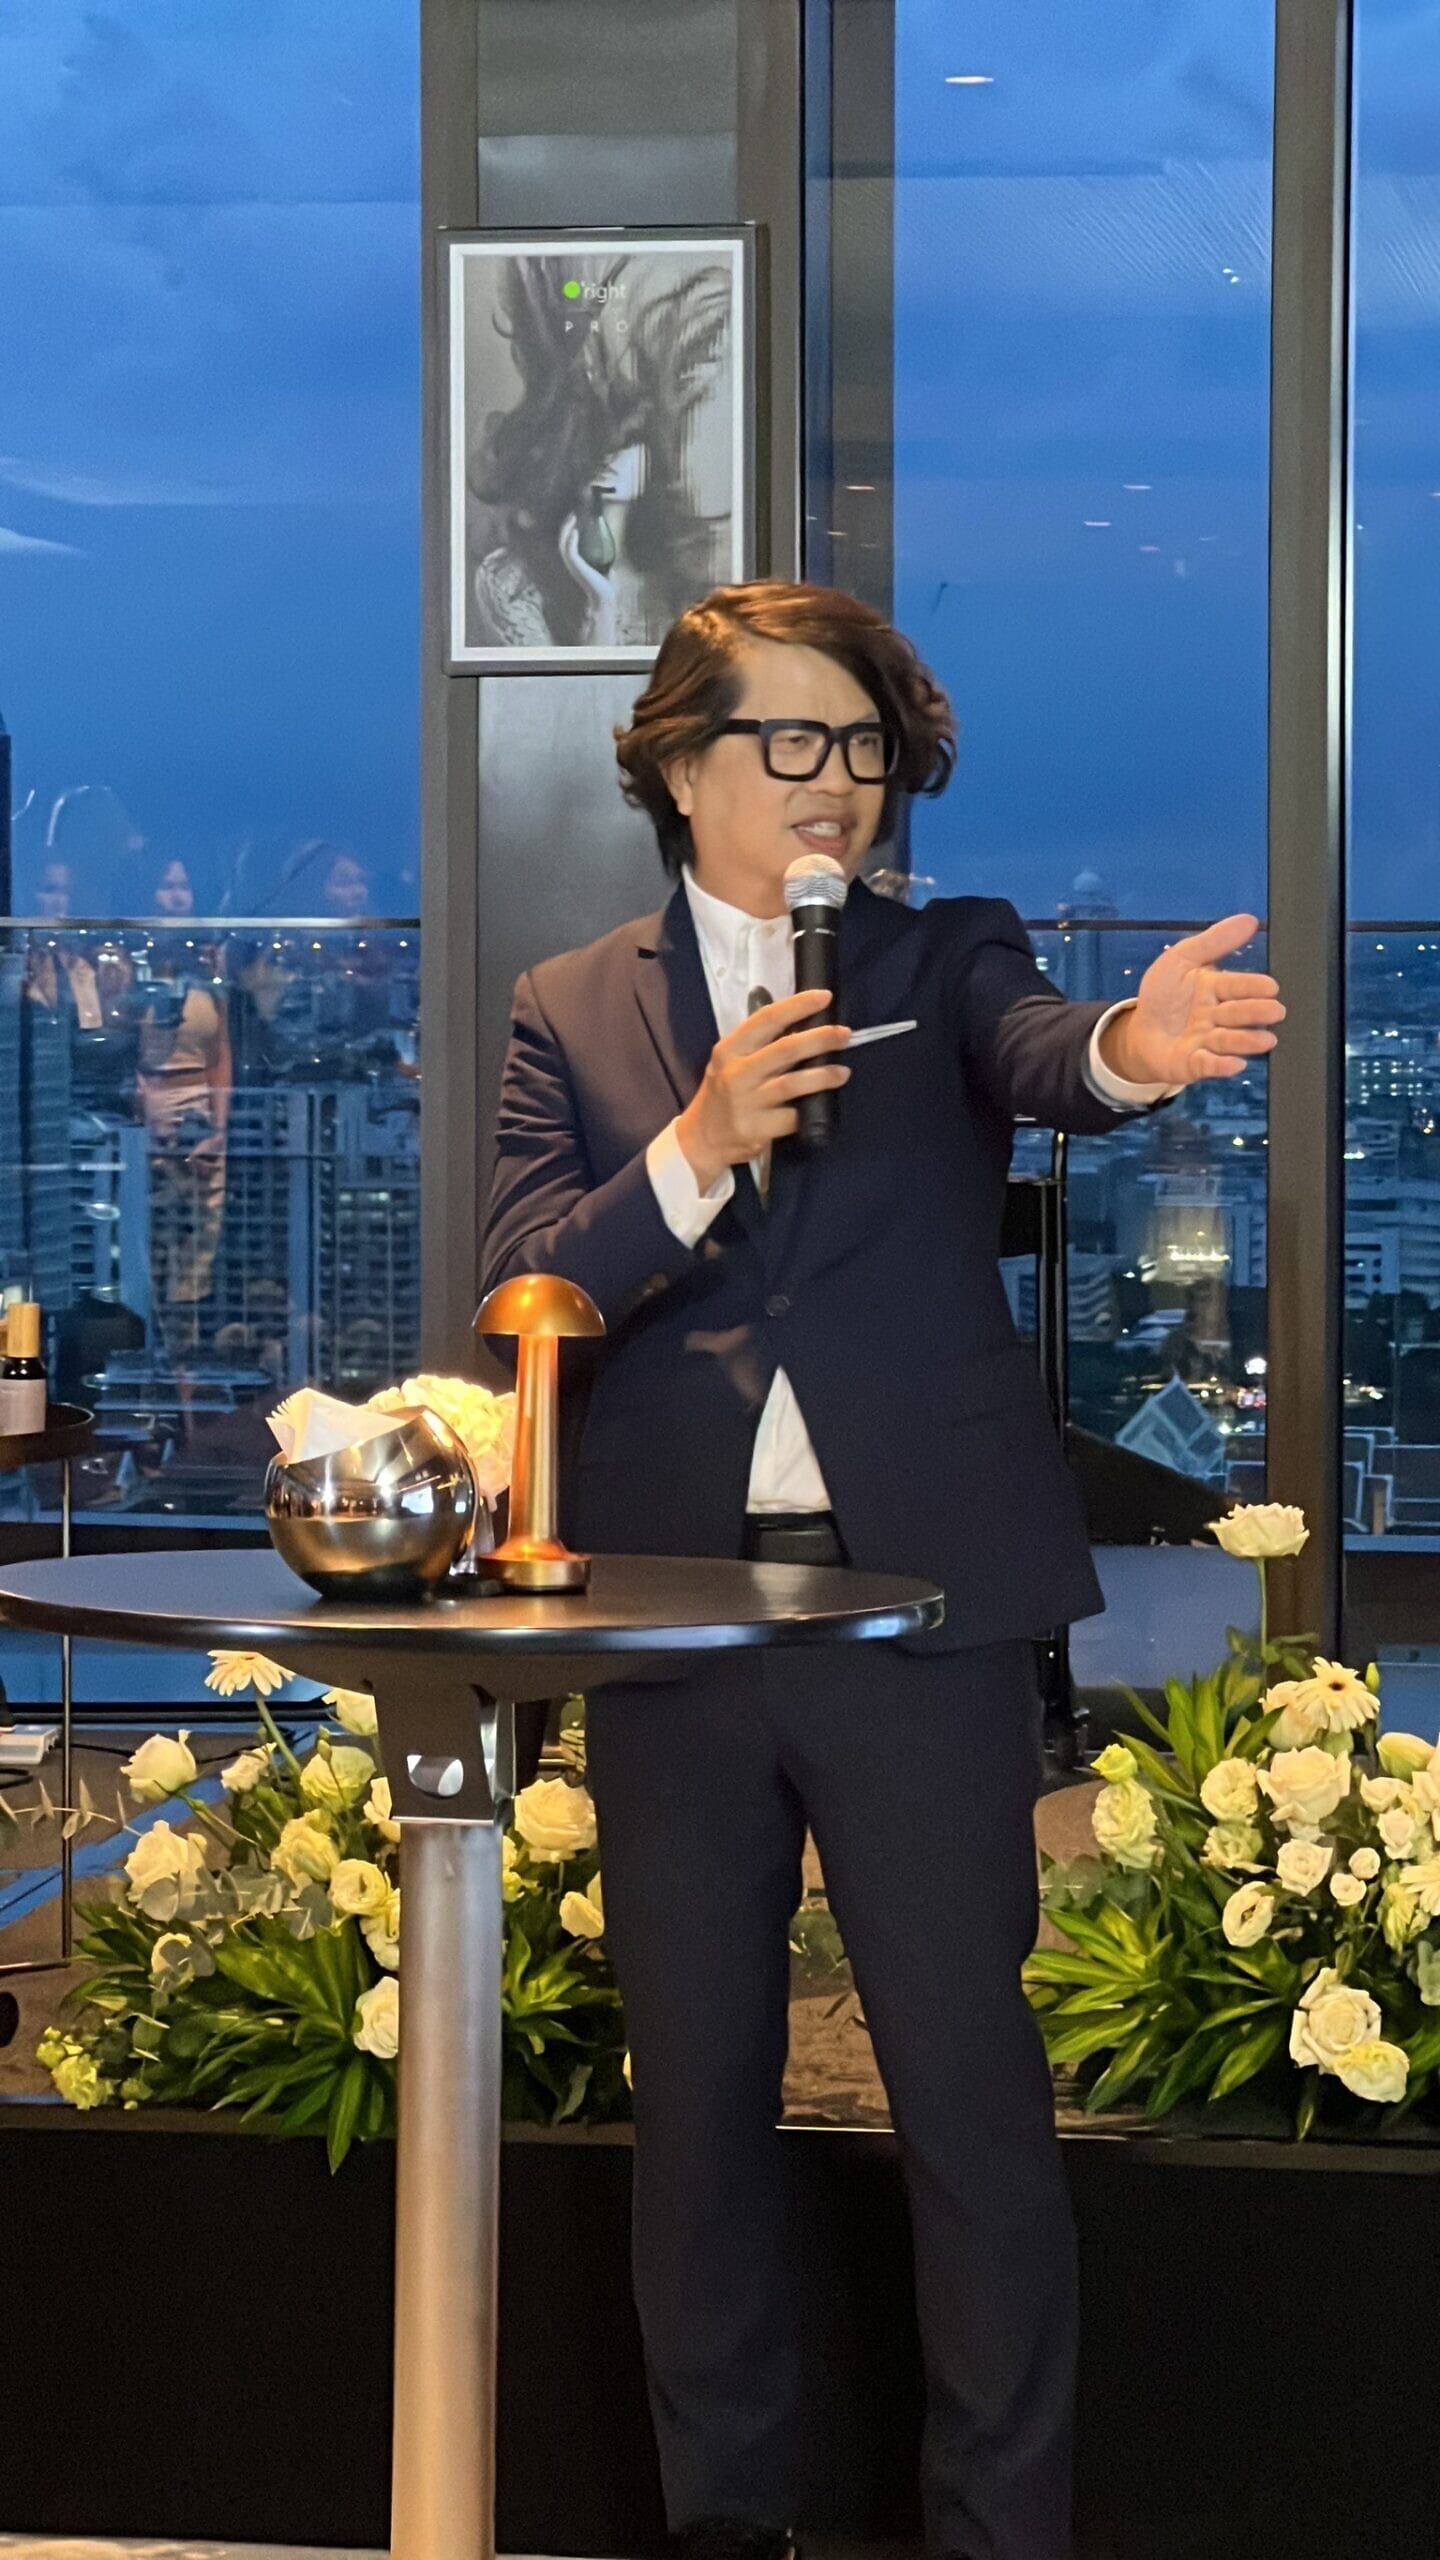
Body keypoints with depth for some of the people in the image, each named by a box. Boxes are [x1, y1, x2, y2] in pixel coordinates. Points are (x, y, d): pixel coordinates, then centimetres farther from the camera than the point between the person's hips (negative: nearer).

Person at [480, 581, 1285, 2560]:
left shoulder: (945, 962, 7)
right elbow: (524, 1298, 0)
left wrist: (1130, 1048, -40)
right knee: (698, 2096, 11)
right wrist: (698, 1149, -16)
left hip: (923, 1601, -2)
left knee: (975, 2093, -2)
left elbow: (1033, 1053, -16)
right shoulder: (574, 1014, 10)